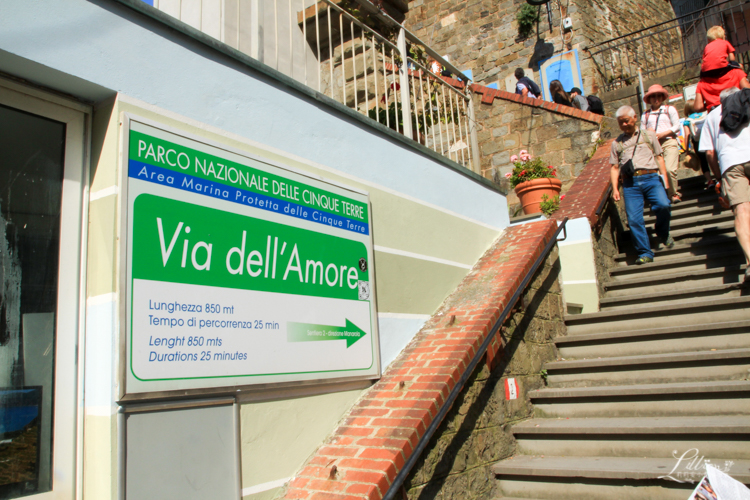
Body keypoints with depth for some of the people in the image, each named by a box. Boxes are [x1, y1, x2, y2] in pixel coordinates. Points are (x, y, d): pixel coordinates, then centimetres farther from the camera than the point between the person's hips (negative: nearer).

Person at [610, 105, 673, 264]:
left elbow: (659, 157, 16)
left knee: (663, 205, -25)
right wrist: (615, 188, 4)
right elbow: (614, 167, 16)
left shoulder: (649, 135, 19)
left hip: (651, 178, -1)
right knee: (634, 219, -12)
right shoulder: (617, 143, 19)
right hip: (630, 183, 1)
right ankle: (645, 253, -2)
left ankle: (663, 233, 5)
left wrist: (664, 179, 5)